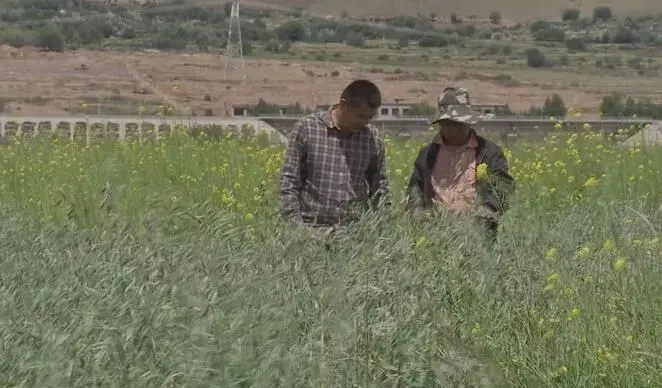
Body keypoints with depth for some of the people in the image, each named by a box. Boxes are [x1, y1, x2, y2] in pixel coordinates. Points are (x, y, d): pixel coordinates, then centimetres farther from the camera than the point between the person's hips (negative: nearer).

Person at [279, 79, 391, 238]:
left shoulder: (373, 139, 5)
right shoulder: (306, 129, -3)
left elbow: (380, 188, 15)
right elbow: (289, 181, -2)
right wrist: (296, 225, -9)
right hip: (312, 228, -2)